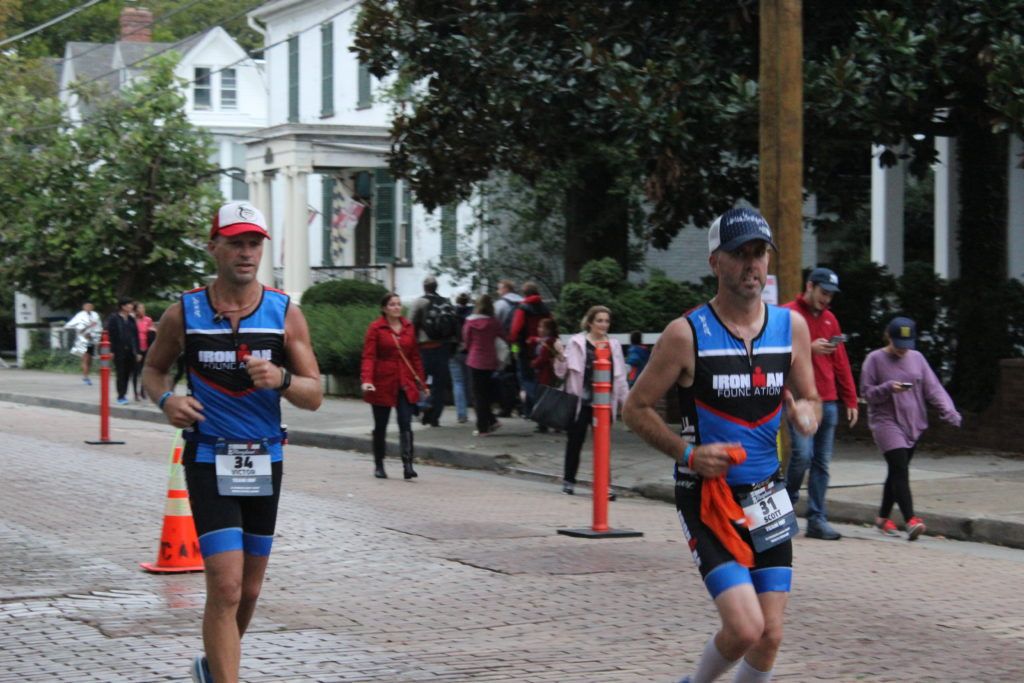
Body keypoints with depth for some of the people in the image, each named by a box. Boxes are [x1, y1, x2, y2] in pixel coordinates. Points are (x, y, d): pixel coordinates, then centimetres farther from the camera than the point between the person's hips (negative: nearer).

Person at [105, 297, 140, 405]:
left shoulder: (131, 319, 12)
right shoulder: (113, 318, -4)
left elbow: (135, 335, 13)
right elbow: (110, 335, -7)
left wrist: (137, 351, 10)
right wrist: (112, 350, -13)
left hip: (130, 351, 5)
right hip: (119, 351, -5)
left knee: (128, 374, 6)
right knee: (121, 374, -3)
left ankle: (123, 394, 17)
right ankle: (121, 396, 3)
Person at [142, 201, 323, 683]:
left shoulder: (286, 314, -2)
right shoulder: (183, 314, -4)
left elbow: (314, 396, -3)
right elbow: (152, 369, 12)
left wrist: (281, 378, -24)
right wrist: (166, 400, -10)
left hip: (265, 462, 3)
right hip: (208, 462, -3)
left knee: (249, 590, 15)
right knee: (226, 588, -15)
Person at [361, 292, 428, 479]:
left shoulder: (408, 327, 8)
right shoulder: (376, 328, -5)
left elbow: (415, 356, 13)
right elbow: (368, 356, -11)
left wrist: (421, 381, 12)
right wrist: (366, 380, -25)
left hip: (405, 384, 3)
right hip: (383, 383, -3)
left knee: (406, 424, -9)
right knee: (381, 426, 8)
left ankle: (408, 466, -15)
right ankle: (378, 466, 22)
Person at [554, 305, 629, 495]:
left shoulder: (613, 345, 9)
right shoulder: (577, 343, 0)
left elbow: (620, 376, 14)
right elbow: (562, 372, 0)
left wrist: (625, 400, 11)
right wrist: (560, 357, -19)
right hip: (580, 401, -2)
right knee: (575, 441, 7)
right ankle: (569, 480, 20)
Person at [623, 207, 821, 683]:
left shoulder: (792, 327, 3)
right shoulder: (687, 333, -10)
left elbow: (809, 399, 16)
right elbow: (636, 408, -3)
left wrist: (806, 413, -9)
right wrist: (688, 455, -16)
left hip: (766, 498, 5)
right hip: (706, 497, -5)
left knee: (770, 638, 3)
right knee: (745, 629, -15)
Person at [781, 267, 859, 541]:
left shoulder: (829, 319, 18)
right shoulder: (787, 315, -1)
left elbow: (841, 362, 18)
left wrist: (850, 400, 15)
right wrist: (809, 348, -20)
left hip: (828, 402, 6)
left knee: (822, 462, 3)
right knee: (803, 454, -16)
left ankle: (817, 519, 6)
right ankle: (787, 501, 8)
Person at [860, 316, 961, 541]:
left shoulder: (917, 358, 8)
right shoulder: (875, 359, -4)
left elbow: (933, 388, 4)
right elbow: (866, 392, -4)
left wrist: (948, 410, -10)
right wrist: (888, 388, -21)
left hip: (913, 424, 5)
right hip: (886, 421, -5)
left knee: (897, 471, 12)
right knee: (900, 469, -17)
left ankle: (883, 517, 27)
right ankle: (910, 520, -25)